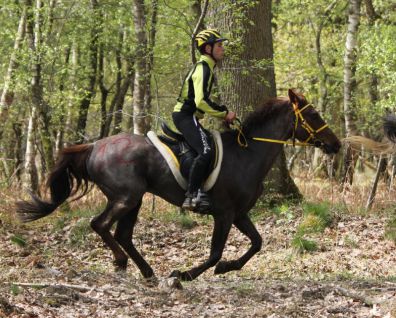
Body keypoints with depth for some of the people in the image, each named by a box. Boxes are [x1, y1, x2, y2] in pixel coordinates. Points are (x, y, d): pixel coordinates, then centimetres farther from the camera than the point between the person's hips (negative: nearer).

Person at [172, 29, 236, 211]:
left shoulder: (205, 68, 19)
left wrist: (222, 113, 13)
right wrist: (224, 114, -15)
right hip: (185, 116, -11)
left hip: (187, 116, 11)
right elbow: (201, 101, -24)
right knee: (205, 151, -27)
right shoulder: (203, 68, -13)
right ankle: (192, 196, -32)